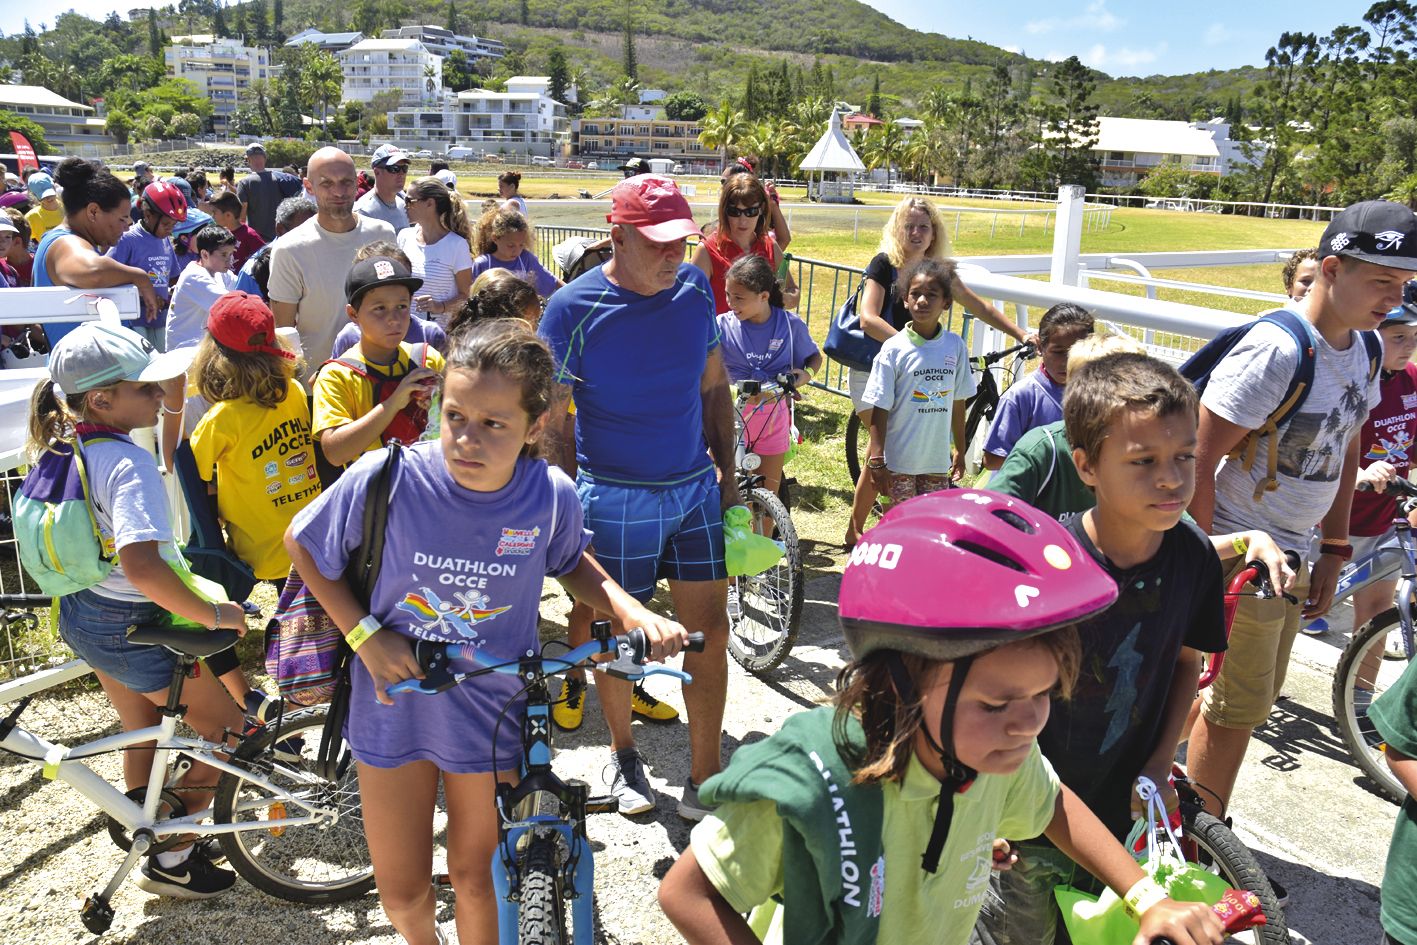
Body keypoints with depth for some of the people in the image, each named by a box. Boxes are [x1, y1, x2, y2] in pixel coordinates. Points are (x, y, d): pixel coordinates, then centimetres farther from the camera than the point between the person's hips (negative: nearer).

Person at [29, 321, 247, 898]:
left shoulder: (61, 448, -1)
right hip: (133, 628, -9)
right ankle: (171, 862, 17)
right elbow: (142, 565, -41)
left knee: (141, 731, 27)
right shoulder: (130, 463, -30)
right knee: (224, 730, 8)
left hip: (79, 613, 9)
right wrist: (213, 614, -30)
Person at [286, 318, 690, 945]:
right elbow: (301, 542, -5)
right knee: (402, 892, 16)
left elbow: (571, 564, 4)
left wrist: (634, 614, -12)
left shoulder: (551, 497, -19)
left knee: (476, 876, 17)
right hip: (395, 706, 1)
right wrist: (364, 634, -14)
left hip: (491, 715, 0)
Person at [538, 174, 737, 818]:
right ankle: (622, 754, 36)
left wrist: (727, 473, 10)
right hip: (615, 499, -4)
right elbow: (551, 420, -9)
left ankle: (705, 782, 19)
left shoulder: (695, 289, 1)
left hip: (696, 488, 4)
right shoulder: (573, 308, -12)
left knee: (710, 631, 4)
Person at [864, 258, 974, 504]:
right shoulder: (894, 349, -9)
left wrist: (960, 450, 15)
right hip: (899, 461, -3)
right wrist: (876, 460, -11)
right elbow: (880, 409, -8)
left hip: (937, 459, 3)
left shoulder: (955, 346, 1)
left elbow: (958, 402, 10)